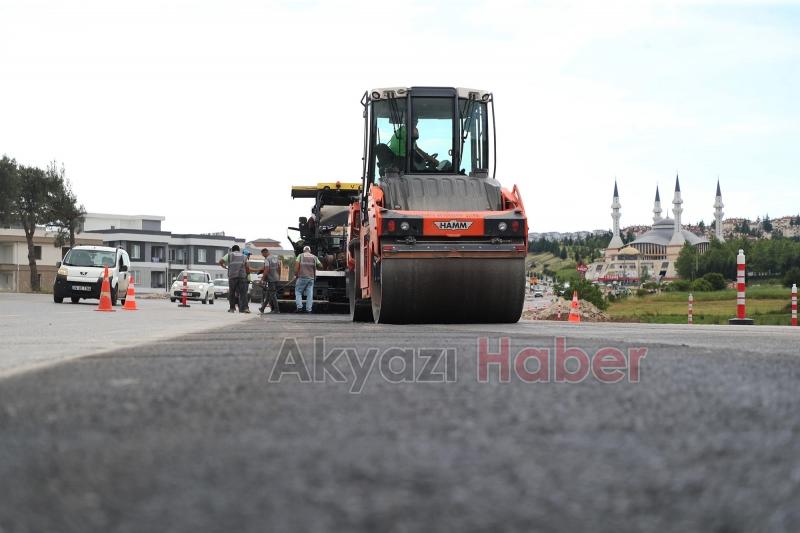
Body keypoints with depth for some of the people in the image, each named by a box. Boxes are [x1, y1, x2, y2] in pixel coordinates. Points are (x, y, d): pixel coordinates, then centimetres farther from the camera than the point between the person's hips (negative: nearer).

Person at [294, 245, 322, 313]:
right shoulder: (314, 257, 12)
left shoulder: (300, 255, 5)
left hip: (302, 277, -2)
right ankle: (308, 309, -2)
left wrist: (296, 274, 1)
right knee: (309, 294, 4)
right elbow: (320, 266, 12)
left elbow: (297, 264, -7)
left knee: (298, 292, 7)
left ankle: (299, 307, -6)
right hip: (311, 278, 2)